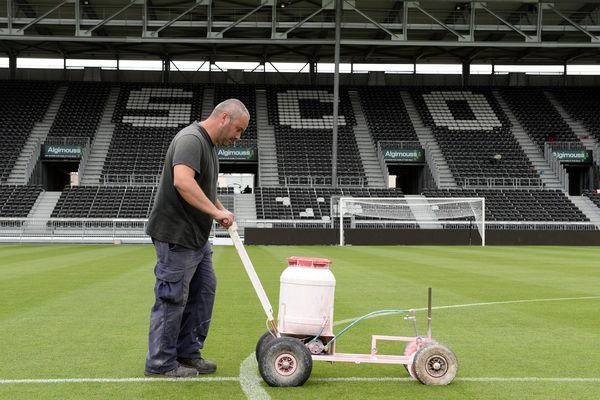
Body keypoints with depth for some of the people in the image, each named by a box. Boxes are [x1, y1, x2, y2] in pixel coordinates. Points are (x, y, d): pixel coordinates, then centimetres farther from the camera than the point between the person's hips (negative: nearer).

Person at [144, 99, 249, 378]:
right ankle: (160, 363, 8)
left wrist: (221, 210, 12)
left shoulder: (208, 144, 15)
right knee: (172, 298, -2)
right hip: (176, 236, -10)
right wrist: (216, 212, -29)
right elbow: (182, 181, -34)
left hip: (197, 236, 10)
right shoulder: (191, 139, -18)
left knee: (203, 292, 14)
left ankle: (188, 353, 24)